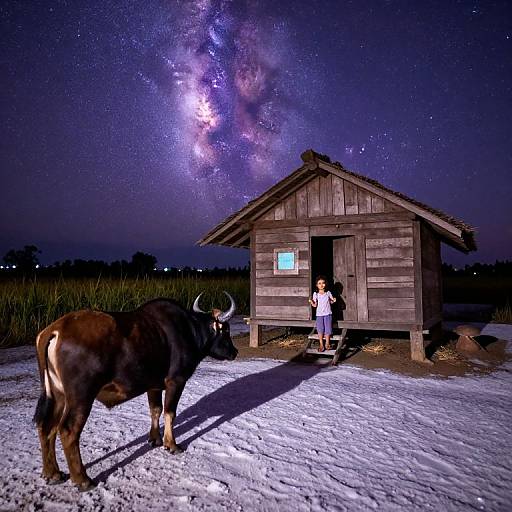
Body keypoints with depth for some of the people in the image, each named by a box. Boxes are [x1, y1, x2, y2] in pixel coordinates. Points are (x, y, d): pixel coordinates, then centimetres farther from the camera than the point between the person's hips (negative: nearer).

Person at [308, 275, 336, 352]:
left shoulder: (328, 293, 0)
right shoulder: (315, 294, -3)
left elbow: (331, 302, 10)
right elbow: (315, 305, -3)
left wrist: (333, 301, -11)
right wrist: (311, 302, -22)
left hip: (328, 314, 1)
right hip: (319, 314, 0)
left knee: (328, 329, 0)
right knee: (320, 329, -1)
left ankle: (327, 343, 18)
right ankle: (321, 344, 12)